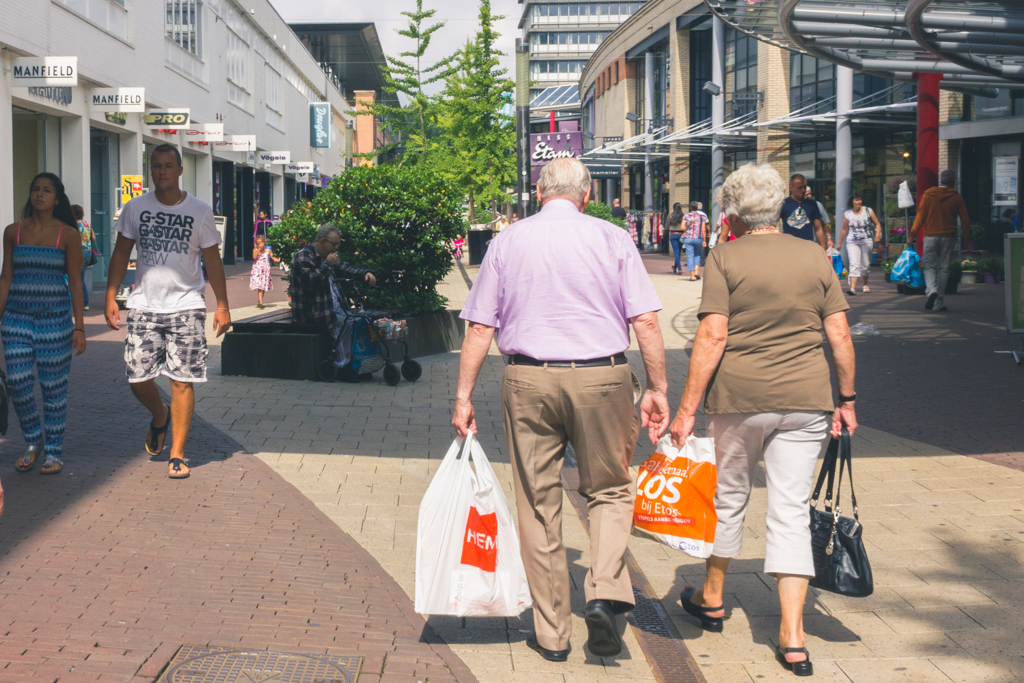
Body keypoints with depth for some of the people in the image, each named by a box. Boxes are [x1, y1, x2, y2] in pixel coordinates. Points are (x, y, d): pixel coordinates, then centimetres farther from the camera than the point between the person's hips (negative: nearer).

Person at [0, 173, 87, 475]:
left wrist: (79, 328, -4)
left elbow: (75, 283, 0)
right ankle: (33, 440, 21)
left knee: (54, 387, 2)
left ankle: (53, 451, 15)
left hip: (55, 317, -2)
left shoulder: (68, 235, -1)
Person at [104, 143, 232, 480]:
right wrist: (110, 297, 2)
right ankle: (160, 417, 33)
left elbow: (212, 259, 4)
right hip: (144, 305, 2)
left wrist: (222, 305, 0)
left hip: (186, 305, -2)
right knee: (138, 379, -2)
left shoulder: (199, 210, 1)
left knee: (182, 381, -6)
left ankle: (177, 455, 3)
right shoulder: (135, 208, 5)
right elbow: (121, 253, 10)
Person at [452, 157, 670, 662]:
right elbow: (646, 321, -3)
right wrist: (657, 388, 3)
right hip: (602, 378, -1)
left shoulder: (507, 242, 6)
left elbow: (480, 327, 4)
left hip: (528, 380, 1)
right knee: (609, 490, 17)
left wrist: (464, 396, 8)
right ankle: (605, 593, -4)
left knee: (538, 505, 9)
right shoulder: (612, 239, 2)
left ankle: (551, 633, 15)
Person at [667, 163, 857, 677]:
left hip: (740, 396, -2)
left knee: (728, 496, 18)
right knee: (792, 511, 5)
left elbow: (712, 337, -11)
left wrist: (687, 408, -9)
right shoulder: (815, 256, 6)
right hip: (807, 400, 2)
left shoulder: (725, 258, -4)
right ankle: (792, 639, 1)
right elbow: (840, 335, 4)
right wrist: (847, 399, 13)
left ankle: (712, 598, 36)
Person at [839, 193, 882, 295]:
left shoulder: (868, 211, 1)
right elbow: (844, 230, 9)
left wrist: (877, 234, -12)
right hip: (852, 242, -1)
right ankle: (852, 288, -27)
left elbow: (877, 224, 6)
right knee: (854, 264, -16)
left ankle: (865, 285, 33)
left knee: (866, 265, 10)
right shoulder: (847, 214, 1)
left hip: (867, 241, 1)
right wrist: (839, 244, 12)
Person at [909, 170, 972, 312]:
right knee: (944, 269, 6)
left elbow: (920, 217, -1)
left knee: (929, 266, 4)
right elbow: (965, 220, 3)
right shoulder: (957, 197, 2)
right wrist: (967, 239, 12)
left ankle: (931, 290, -23)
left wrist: (912, 235, 4)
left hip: (930, 236, -1)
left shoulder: (928, 195, 0)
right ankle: (939, 303, 6)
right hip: (948, 236, 1)